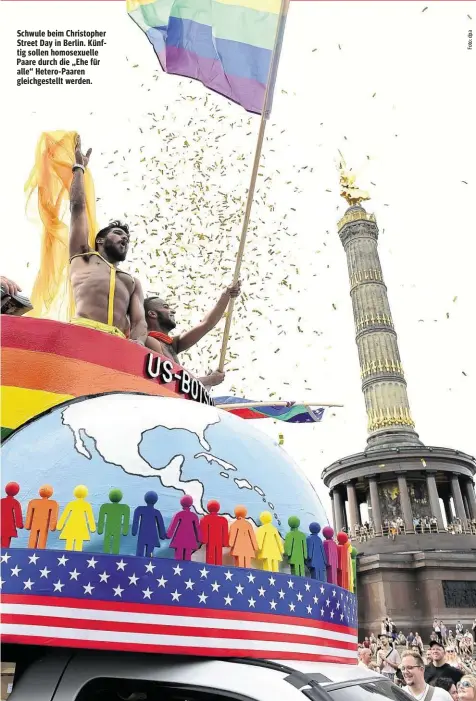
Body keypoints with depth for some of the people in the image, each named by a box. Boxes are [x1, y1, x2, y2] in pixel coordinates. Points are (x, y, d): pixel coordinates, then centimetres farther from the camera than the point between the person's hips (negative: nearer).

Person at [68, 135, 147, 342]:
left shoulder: (133, 282, 35)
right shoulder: (84, 256, 32)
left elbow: (139, 322, 18)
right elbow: (78, 207, 29)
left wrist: (139, 343, -5)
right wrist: (79, 167, 41)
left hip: (117, 344, 2)